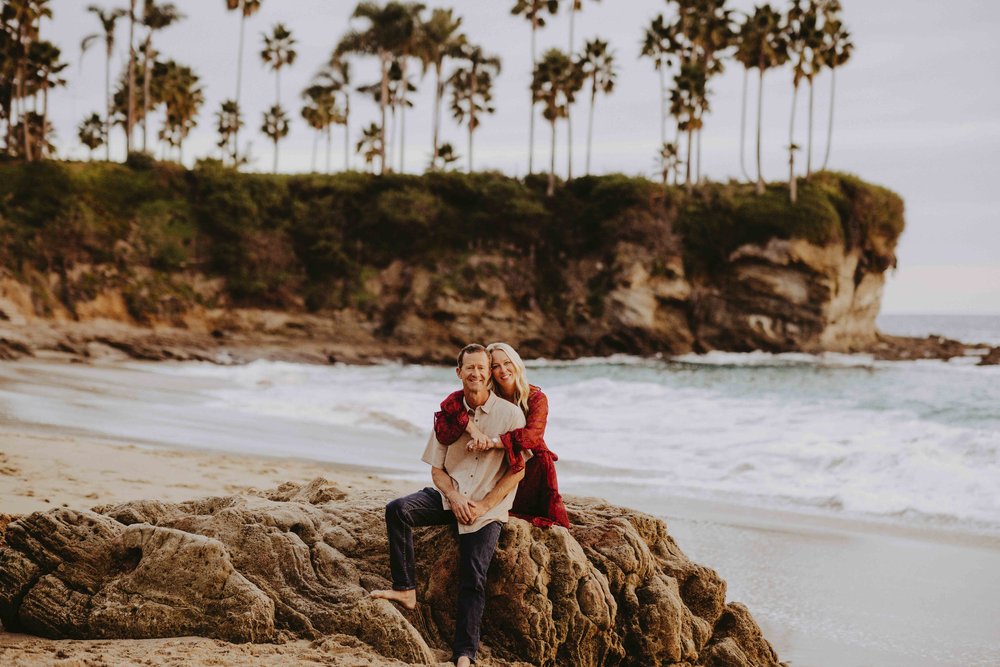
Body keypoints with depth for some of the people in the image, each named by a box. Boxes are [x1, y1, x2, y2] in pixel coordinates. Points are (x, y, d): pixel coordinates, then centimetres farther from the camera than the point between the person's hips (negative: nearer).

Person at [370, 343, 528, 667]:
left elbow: (517, 470, -6)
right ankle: (405, 590, -18)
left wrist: (483, 506, -13)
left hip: (488, 509, -4)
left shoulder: (510, 414, -6)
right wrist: (455, 498, -13)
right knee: (398, 510, -22)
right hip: (450, 497, 4)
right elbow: (437, 469, 8)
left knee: (473, 579, -15)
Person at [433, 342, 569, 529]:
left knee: (543, 456, -31)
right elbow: (449, 404, -22)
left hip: (527, 466, -2)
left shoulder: (536, 398, -10)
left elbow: (532, 435, -30)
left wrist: (493, 441, -44)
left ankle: (551, 516, -14)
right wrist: (471, 427, -41)